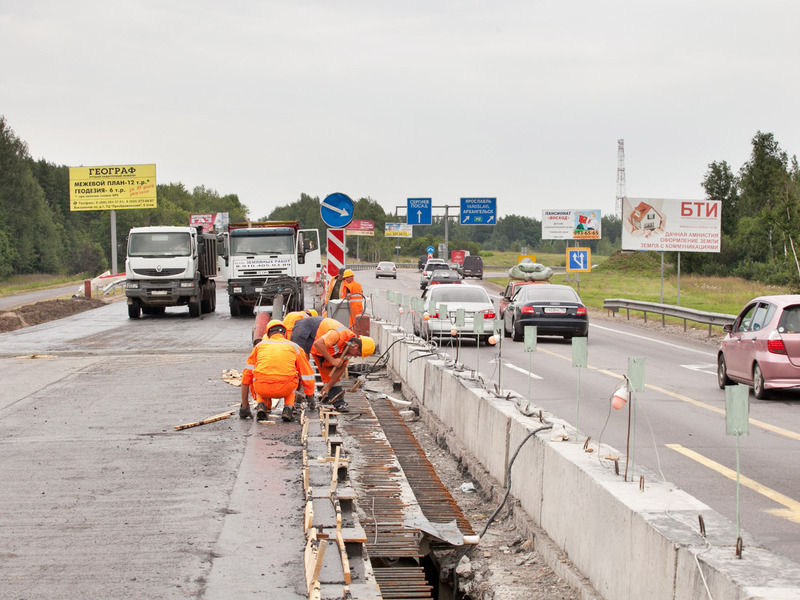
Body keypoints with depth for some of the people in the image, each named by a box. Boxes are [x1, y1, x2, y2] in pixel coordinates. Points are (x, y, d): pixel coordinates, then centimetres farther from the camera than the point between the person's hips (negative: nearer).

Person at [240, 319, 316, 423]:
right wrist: (310, 396, 44)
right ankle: (288, 408, 10)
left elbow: (246, 375, 24)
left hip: (262, 388, 0)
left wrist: (244, 406, 31)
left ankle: (261, 405, 6)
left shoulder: (260, 345, 22)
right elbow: (308, 376, 24)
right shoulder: (294, 347, 20)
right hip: (285, 389, 0)